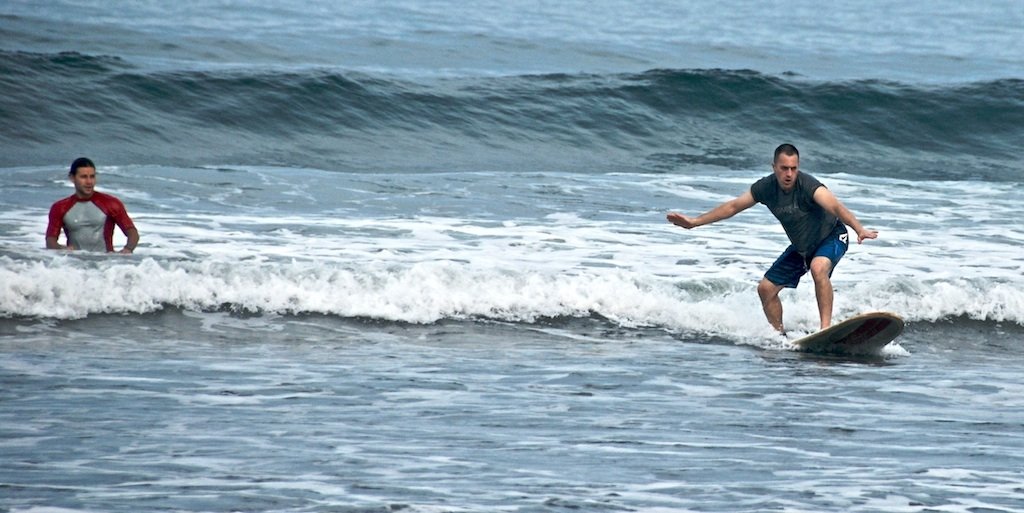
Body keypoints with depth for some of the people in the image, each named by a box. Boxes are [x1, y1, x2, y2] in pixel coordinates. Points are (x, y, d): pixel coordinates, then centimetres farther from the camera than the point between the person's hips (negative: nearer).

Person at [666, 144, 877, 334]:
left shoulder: (807, 186, -33)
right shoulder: (766, 187, -14)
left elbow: (835, 207, -48)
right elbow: (733, 206, -2)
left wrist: (859, 229, -65)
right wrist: (694, 222, 1)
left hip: (831, 238, -7)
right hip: (800, 247, 7)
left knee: (819, 268, -37)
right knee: (766, 288, 4)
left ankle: (826, 327, -36)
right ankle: (779, 334, 21)